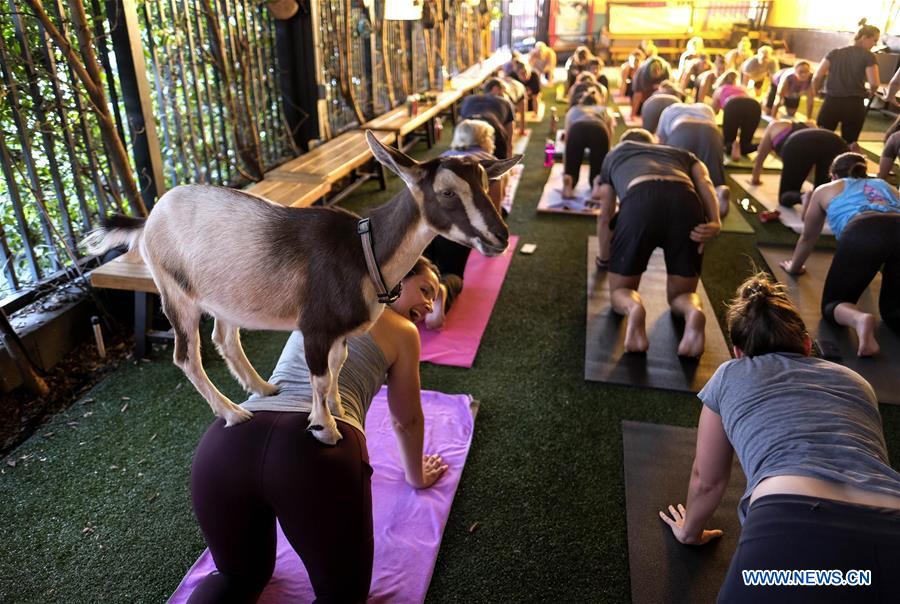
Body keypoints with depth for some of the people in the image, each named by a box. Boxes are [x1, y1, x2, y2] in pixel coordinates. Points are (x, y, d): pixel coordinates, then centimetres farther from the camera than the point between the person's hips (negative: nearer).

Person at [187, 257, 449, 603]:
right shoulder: (402, 330, 19)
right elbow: (407, 420, 30)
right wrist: (416, 476, 49)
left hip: (224, 443, 5)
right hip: (317, 449, -5)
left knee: (239, 576, 30)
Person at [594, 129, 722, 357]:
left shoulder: (614, 154, 39)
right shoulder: (682, 153, 40)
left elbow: (604, 218, 45)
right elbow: (704, 181, 15)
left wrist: (603, 259, 59)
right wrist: (715, 223, 0)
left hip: (639, 202, -1)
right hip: (686, 203, 2)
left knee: (621, 289, 18)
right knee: (681, 294, 20)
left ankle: (633, 309, -17)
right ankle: (694, 312, -16)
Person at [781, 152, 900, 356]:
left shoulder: (826, 190, 33)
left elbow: (808, 238, 42)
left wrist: (794, 266, 60)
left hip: (862, 234, -3)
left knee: (832, 304, 12)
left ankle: (859, 319, -24)